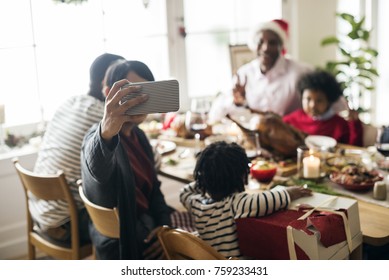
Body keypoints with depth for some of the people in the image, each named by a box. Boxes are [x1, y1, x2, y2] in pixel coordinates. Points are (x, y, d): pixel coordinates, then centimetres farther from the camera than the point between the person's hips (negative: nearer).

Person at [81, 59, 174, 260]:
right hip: (122, 243, -7)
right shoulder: (98, 137, -21)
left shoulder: (137, 135, 5)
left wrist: (164, 224, -4)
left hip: (147, 227, 7)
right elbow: (98, 170, -45)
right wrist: (106, 133, -67)